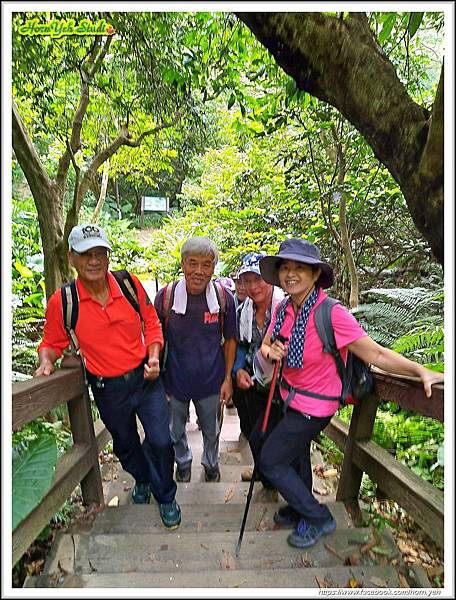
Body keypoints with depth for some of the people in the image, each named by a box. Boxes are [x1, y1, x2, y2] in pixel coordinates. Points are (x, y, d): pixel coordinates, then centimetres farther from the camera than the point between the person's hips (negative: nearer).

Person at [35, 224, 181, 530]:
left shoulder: (130, 284, -12)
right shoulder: (61, 301, -13)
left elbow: (151, 323, 0)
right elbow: (53, 342, 3)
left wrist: (153, 355, -12)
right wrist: (47, 361, -17)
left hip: (145, 377, -1)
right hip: (107, 388, 1)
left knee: (161, 441, 1)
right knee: (125, 444, 24)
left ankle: (166, 496, 33)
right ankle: (141, 479, 58)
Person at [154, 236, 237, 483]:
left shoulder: (224, 297, -15)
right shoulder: (165, 296, -16)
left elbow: (230, 340, -2)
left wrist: (228, 378, -3)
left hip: (211, 382, 0)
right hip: (174, 381, 0)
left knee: (212, 431, 24)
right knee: (175, 431, 24)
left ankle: (211, 464, 55)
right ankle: (183, 462, 56)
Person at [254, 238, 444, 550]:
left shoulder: (332, 313, -28)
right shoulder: (283, 309, -8)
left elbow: (375, 353, -25)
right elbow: (265, 347, 2)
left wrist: (421, 371, -34)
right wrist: (270, 351, -19)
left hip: (312, 407, -7)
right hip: (289, 397, 7)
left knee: (270, 459, 4)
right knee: (296, 456, 27)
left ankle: (318, 518, 26)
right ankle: (300, 506, 55)